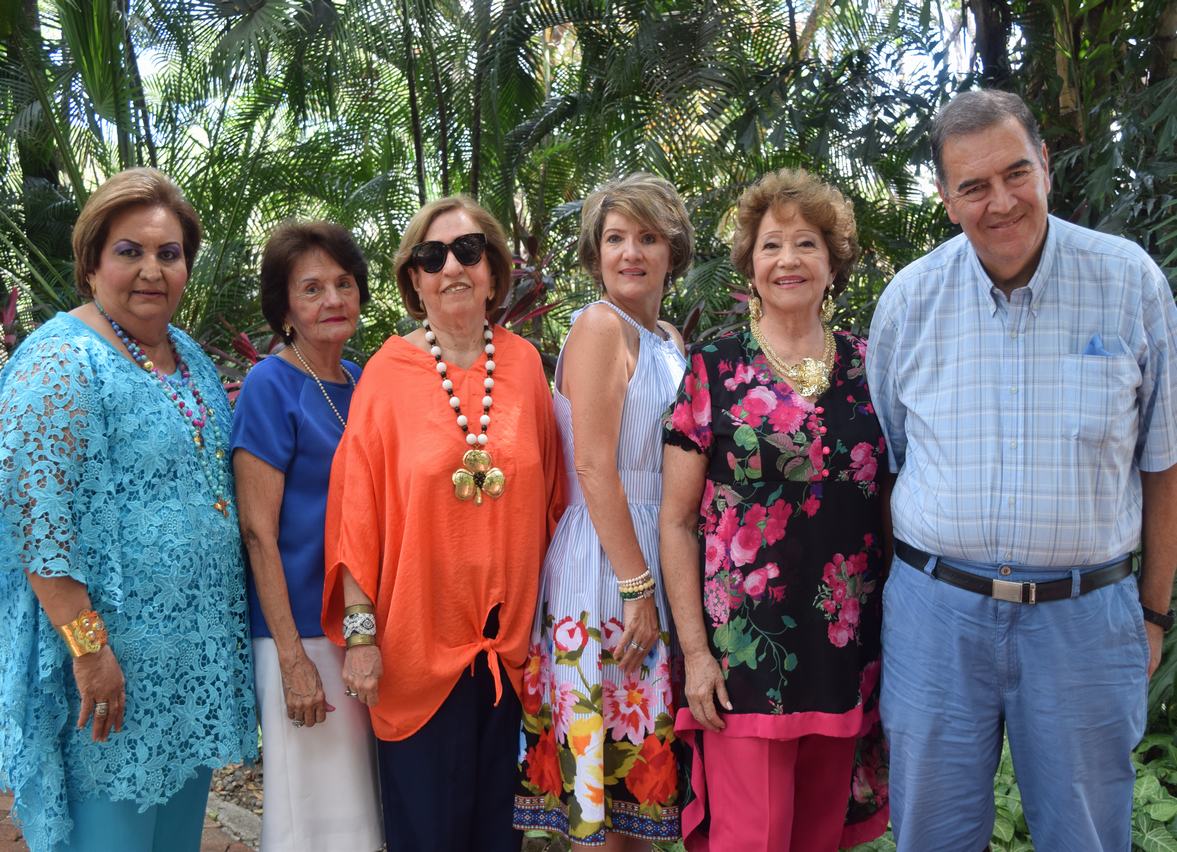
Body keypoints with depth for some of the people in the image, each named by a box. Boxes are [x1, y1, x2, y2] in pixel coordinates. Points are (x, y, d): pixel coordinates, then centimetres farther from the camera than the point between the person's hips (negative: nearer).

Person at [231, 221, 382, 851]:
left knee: (363, 794, 18)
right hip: (302, 627, -6)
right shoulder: (270, 386, -12)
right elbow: (259, 532, -15)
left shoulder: (361, 381, 7)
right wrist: (292, 657, -18)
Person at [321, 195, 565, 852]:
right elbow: (358, 511, -6)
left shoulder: (524, 363, 2)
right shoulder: (388, 373, -6)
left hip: (512, 639, 3)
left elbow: (550, 496, 7)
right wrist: (360, 632, -8)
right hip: (418, 644, -3)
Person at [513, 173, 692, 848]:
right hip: (605, 566, -8)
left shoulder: (668, 340, 14)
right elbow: (593, 467, -17)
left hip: (655, 559, 8)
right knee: (602, 757, 2)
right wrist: (637, 587, -18)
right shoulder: (599, 324, -10)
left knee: (639, 755, 15)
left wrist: (657, 584, 12)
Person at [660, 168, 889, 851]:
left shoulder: (865, 365, 6)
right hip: (745, 645, -3)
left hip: (848, 645, 4)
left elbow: (889, 498, 13)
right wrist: (695, 648, -9)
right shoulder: (715, 369, -3)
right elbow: (677, 520, -3)